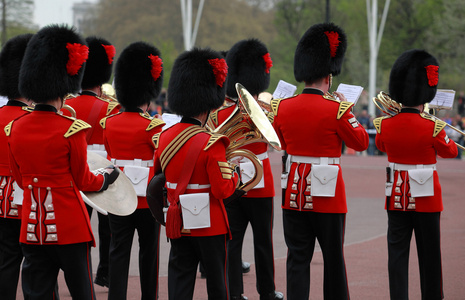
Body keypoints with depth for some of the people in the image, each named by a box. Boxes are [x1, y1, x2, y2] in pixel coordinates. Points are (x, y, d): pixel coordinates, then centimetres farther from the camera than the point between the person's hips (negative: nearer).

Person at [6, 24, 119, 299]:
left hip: (32, 225, 4)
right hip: (70, 225, -4)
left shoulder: (15, 129, 1)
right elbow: (82, 181, -5)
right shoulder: (72, 130, -15)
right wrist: (107, 176, 14)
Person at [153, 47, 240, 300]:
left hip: (178, 222, 5)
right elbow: (223, 190, -18)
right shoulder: (212, 144, -17)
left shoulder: (163, 138, 2)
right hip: (210, 224, -5)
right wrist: (235, 172, 0)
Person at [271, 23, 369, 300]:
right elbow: (361, 142, -1)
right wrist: (348, 109, 8)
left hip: (294, 192, 3)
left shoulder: (282, 107, 0)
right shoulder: (336, 110, -14)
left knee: (298, 257, 5)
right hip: (327, 193, -3)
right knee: (333, 257, 11)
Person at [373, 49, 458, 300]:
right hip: (426, 197, -2)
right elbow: (450, 152, 1)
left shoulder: (384, 125, -7)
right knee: (429, 252, 10)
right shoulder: (432, 127, -16)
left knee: (397, 251, 5)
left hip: (396, 195, 2)